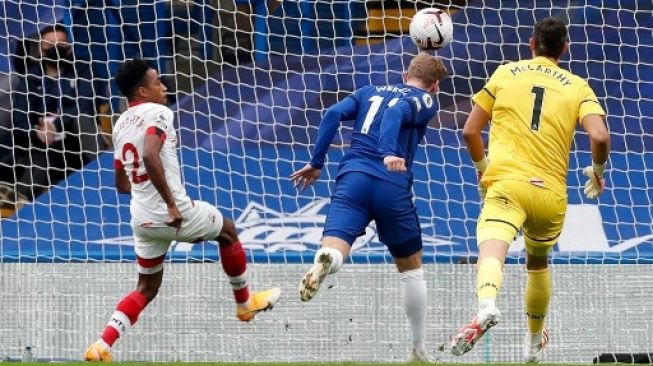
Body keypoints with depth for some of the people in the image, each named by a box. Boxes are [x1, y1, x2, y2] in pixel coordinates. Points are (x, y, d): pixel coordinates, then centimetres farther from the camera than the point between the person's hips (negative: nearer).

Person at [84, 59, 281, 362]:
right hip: (173, 213, -7)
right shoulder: (157, 113, -12)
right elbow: (150, 157, -30)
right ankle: (245, 304, 36)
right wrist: (172, 204, -26)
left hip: (142, 219, 7)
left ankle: (102, 345, -3)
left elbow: (121, 184, 21)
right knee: (227, 231, 21)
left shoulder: (121, 124, 13)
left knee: (146, 289, 16)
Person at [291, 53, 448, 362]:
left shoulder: (370, 91, 25)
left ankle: (323, 262, -57)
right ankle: (419, 351, 24)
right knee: (411, 268, 18)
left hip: (352, 178, 2)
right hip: (393, 185, -2)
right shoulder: (426, 101, 13)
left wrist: (316, 163, 12)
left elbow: (334, 114, 10)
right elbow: (397, 113, -10)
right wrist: (389, 154, -26)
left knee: (334, 250, -18)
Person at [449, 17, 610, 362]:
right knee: (538, 262, 27)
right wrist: (597, 171, 15)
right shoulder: (577, 87, 10)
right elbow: (599, 137, -5)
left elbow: (470, 131, 11)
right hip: (551, 192, 3)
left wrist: (482, 166, 29)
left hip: (506, 183, -3)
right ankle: (534, 343, 43)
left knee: (492, 250, -25)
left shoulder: (505, 73, 12)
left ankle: (487, 304, -58)